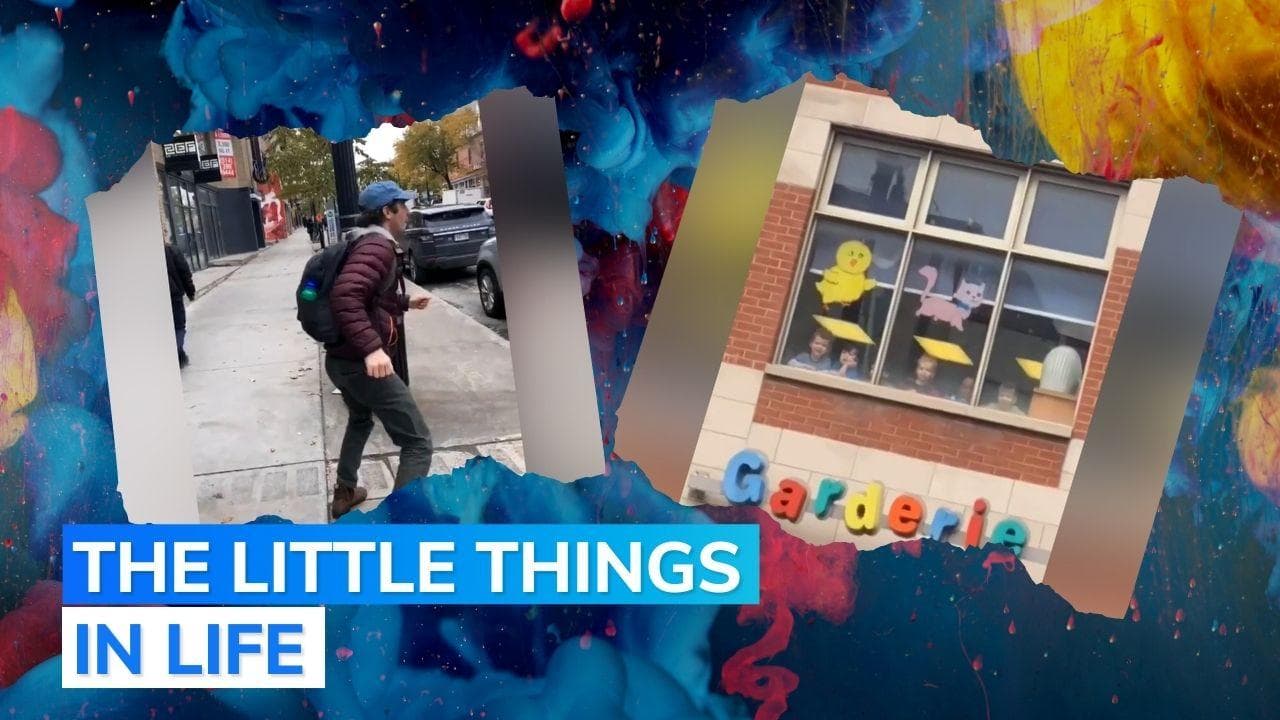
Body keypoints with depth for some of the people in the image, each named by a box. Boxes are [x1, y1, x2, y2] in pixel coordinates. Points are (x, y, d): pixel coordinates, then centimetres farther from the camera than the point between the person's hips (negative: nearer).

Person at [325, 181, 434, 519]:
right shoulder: (378, 245, -17)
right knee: (418, 443, -7)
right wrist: (372, 347, -39)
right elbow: (345, 296, -33)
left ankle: (344, 493, 49)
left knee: (360, 420, 37)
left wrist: (405, 302, 39)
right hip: (362, 362, -11)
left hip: (341, 358, 11)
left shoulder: (365, 243, 15)